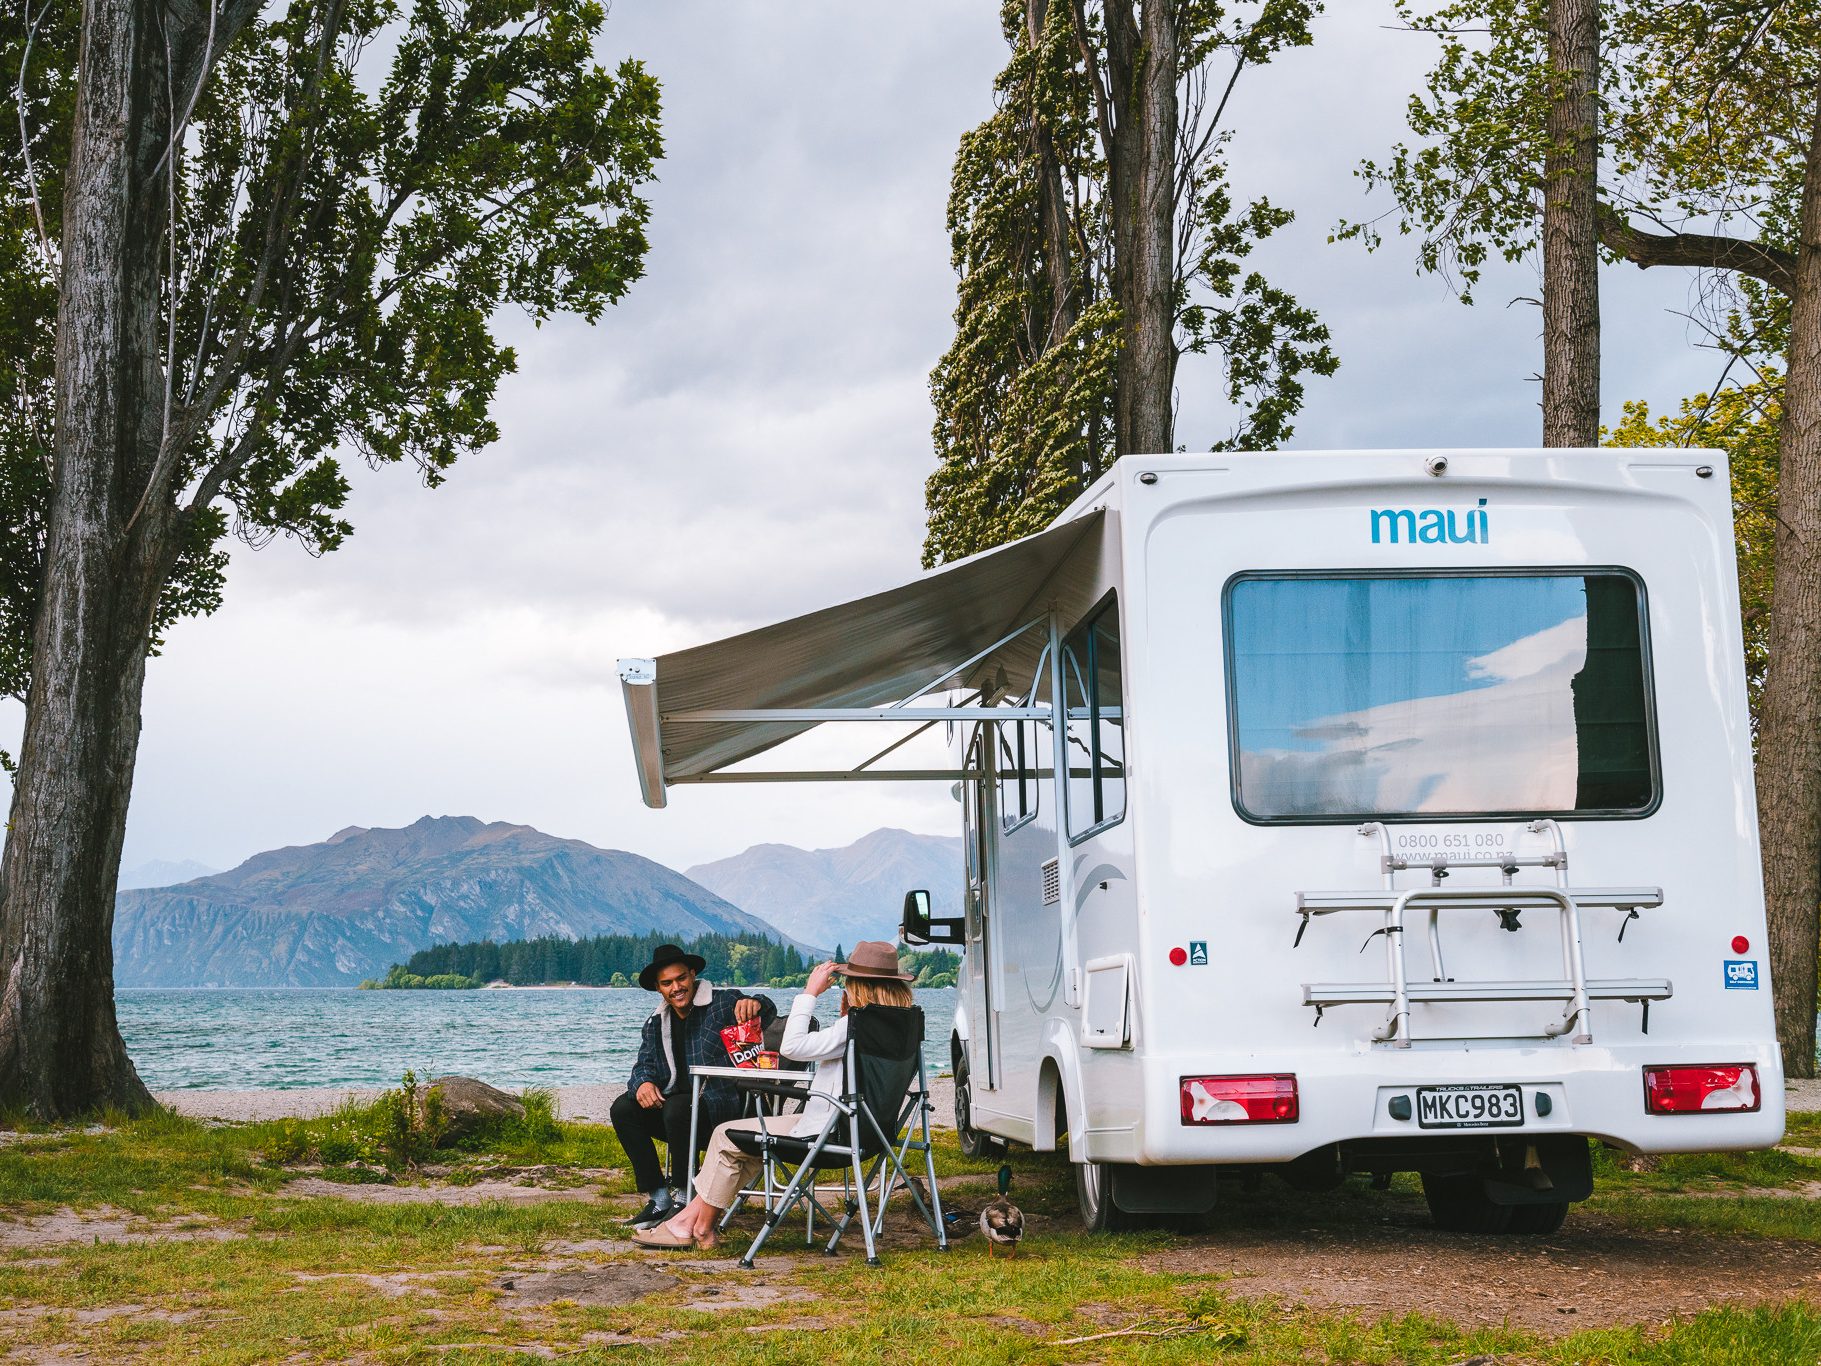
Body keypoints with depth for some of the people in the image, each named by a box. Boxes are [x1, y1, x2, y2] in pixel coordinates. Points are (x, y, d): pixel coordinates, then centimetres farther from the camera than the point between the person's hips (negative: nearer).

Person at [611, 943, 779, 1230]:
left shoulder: (723, 1001, -5)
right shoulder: (656, 1023, 13)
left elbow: (768, 1014, -18)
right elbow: (644, 1064, 9)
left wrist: (755, 1004, -44)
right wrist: (643, 1083, -17)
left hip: (720, 1104, -6)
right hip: (675, 1102, 6)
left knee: (677, 1108, -35)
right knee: (622, 1108, -16)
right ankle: (657, 1198, -12)